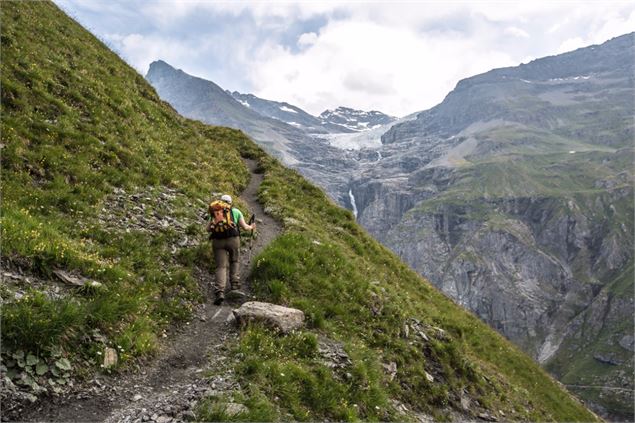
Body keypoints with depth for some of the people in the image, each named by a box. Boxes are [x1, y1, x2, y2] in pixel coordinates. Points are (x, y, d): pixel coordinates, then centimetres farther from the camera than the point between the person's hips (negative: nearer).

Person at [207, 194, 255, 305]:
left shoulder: (214, 212, 19)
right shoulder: (235, 211, 14)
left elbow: (208, 229, 16)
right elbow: (245, 227, 13)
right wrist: (251, 227, 35)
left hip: (217, 241, 1)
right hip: (233, 239, -1)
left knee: (221, 267, 1)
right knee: (234, 262, 21)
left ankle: (219, 292, -17)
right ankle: (235, 287, 8)